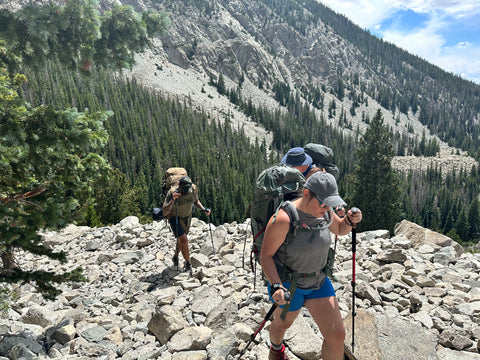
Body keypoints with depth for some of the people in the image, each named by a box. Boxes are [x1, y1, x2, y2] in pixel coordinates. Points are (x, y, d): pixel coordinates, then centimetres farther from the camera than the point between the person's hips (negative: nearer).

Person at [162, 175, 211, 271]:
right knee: (184, 240, -17)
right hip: (174, 217, -5)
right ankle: (188, 263, 5)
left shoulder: (193, 189, -20)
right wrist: (172, 200, -48)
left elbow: (196, 201, 2)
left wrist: (203, 209, -15)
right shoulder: (172, 192, -31)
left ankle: (175, 256, 48)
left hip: (187, 217, 5)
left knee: (181, 239, 21)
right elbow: (165, 212, -34)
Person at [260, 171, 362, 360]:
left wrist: (349, 220, -13)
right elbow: (266, 254, -21)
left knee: (336, 334, 0)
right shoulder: (283, 219, -31)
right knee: (283, 322, 25)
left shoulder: (323, 211, -11)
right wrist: (276, 286, -33)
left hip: (317, 281, 4)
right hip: (287, 283, -4)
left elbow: (340, 229, 9)